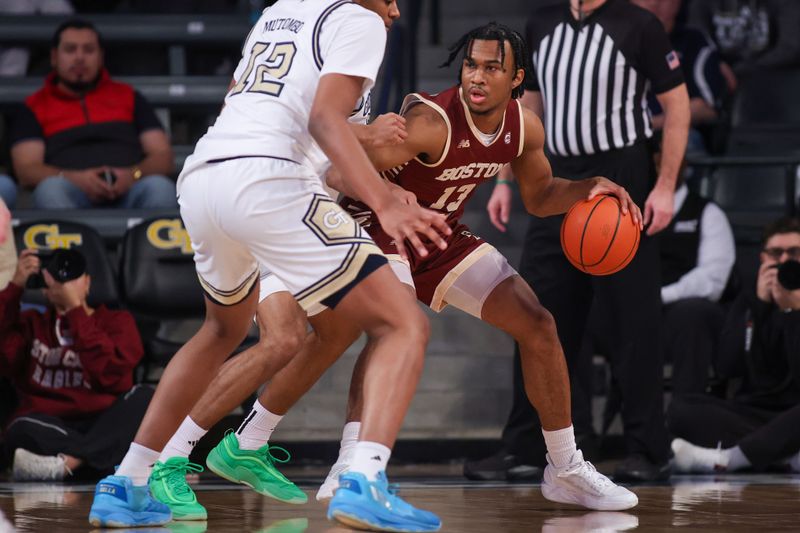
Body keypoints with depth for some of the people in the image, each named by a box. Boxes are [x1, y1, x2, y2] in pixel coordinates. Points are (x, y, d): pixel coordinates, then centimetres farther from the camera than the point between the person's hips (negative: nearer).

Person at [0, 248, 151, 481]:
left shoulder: (116, 321, 15)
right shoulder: (31, 324, 20)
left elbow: (109, 373, -6)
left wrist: (74, 307, -7)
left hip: (103, 427, 0)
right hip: (49, 428, 0)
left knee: (144, 397, -29)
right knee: (21, 429, -33)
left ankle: (67, 461, -47)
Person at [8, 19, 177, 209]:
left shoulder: (129, 98, 27)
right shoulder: (35, 108, 22)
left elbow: (163, 157, 17)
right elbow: (27, 171, 7)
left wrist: (134, 174, -8)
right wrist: (75, 179, -14)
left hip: (128, 193, 1)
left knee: (159, 187, -34)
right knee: (51, 189, -37)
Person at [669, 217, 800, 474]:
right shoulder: (748, 303, 11)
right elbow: (727, 368, -5)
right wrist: (760, 305, -8)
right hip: (753, 412, 3)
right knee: (682, 408, -23)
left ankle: (725, 458, -36)